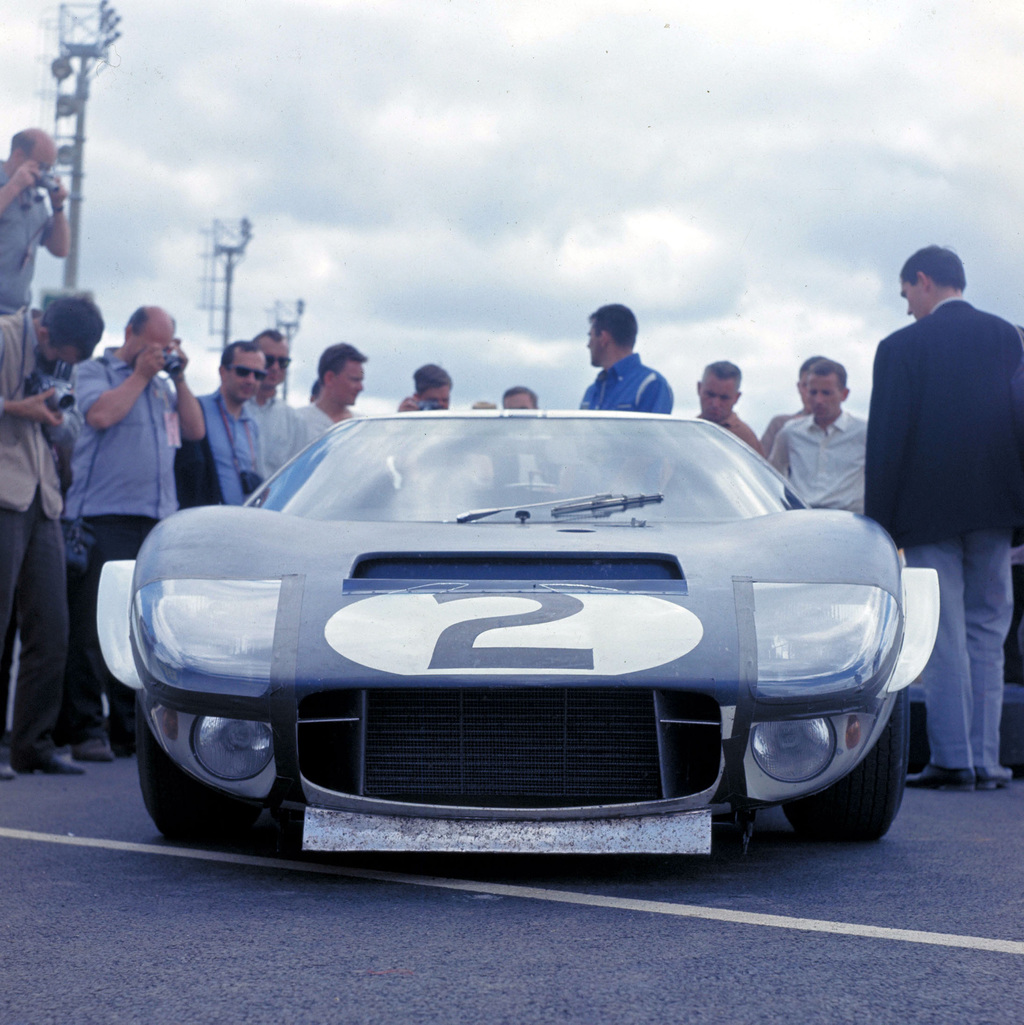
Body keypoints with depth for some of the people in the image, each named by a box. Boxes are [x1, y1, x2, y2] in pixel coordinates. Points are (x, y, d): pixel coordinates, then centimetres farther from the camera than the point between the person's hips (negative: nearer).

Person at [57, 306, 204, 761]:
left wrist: (179, 378, 8)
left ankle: (132, 727, 9)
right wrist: (141, 374, -3)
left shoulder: (163, 384, 22)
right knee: (92, 629, -6)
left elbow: (194, 430, 14)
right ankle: (85, 730, -3)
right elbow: (102, 415, -13)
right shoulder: (94, 372, 6)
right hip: (103, 518, -5)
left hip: (157, 518, 5)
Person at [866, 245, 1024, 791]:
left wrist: (878, 521, -2)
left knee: (942, 639, 0)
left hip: (928, 510, -3)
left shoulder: (902, 346, -6)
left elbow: (886, 439, -6)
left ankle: (951, 760, -1)